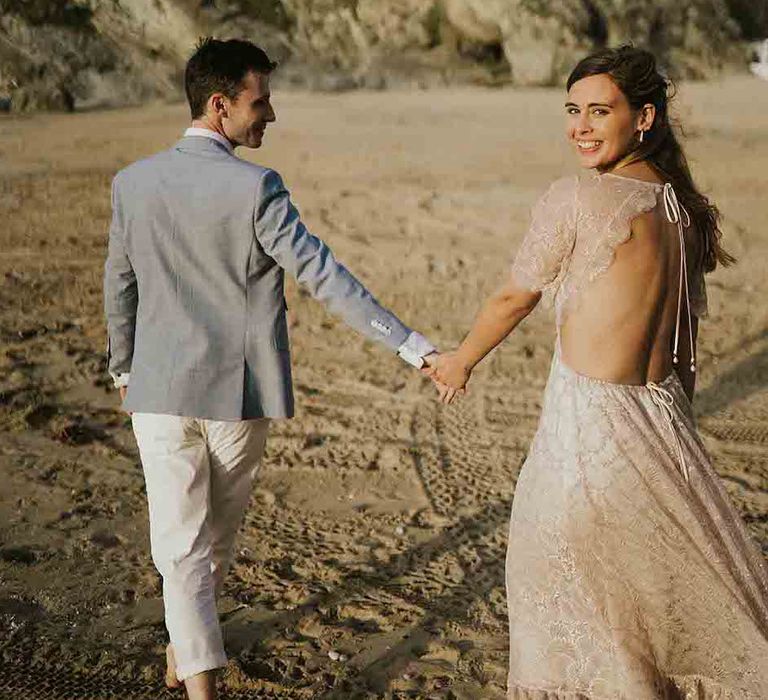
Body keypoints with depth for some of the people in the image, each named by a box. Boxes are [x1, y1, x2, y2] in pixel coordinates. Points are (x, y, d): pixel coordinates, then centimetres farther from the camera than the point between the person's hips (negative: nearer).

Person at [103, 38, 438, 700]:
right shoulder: (255, 189, -16)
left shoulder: (133, 182, -2)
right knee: (218, 534, 20)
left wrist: (124, 368, 23)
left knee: (181, 543, 6)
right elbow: (323, 275, -20)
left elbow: (119, 285, 8)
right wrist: (412, 345, -17)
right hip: (239, 392, -2)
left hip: (160, 390, 2)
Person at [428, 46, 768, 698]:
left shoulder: (574, 197, -16)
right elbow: (686, 334, 13)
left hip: (588, 422, -7)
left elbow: (515, 296, -5)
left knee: (554, 572, 15)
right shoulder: (683, 204, 5)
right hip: (665, 419, 7)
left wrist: (460, 361, 12)